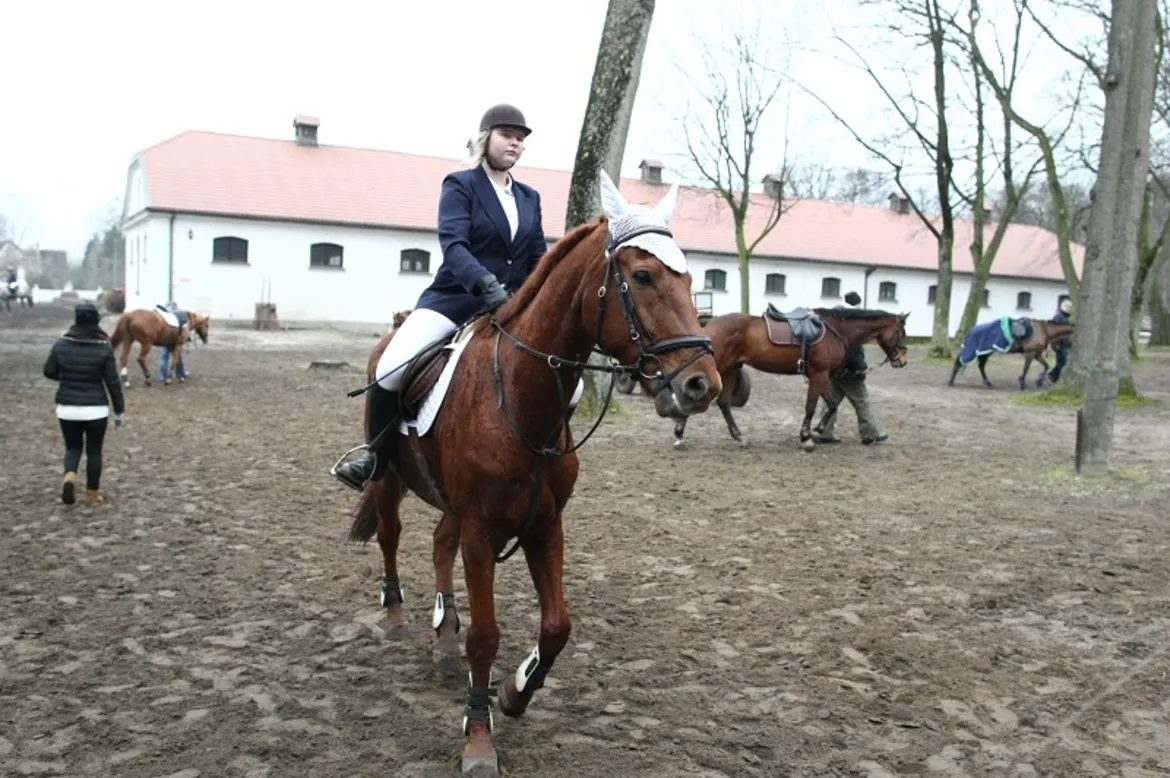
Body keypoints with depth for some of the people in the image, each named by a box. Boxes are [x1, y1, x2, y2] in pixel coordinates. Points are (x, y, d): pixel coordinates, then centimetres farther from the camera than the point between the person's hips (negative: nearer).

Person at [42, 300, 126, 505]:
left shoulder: (61, 344, -4)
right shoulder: (104, 347, -11)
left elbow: (49, 372, 5)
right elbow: (113, 383, -9)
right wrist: (120, 410, -1)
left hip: (67, 408, 2)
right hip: (96, 409, -2)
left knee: (73, 447, 18)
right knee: (94, 451, 12)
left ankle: (69, 476, -10)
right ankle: (92, 494, 17)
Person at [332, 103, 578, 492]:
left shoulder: (530, 197, 15)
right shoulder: (460, 185, -1)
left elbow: (538, 259, 13)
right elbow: (452, 244, -17)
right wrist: (485, 283, -34)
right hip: (455, 298, -4)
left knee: (570, 387, -10)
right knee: (389, 370, -25)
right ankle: (377, 457, 1)